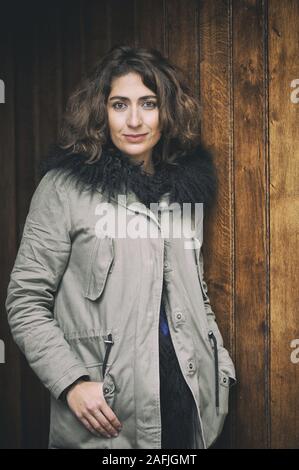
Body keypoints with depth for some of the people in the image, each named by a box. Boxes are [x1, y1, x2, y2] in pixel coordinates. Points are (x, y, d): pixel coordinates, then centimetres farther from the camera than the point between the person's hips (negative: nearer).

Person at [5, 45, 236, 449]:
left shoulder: (185, 186, 10)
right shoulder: (64, 188, -6)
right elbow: (25, 302, -7)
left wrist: (221, 368, 9)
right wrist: (71, 383, -16)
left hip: (186, 393, 5)